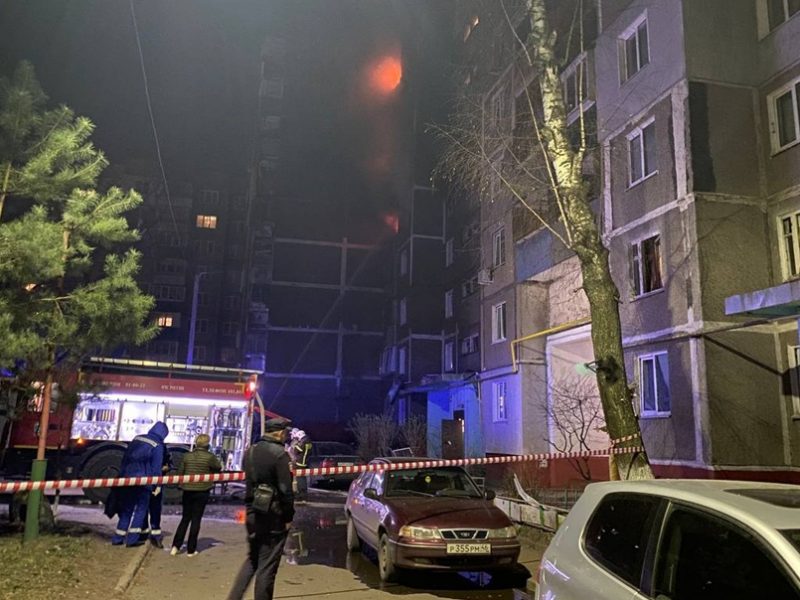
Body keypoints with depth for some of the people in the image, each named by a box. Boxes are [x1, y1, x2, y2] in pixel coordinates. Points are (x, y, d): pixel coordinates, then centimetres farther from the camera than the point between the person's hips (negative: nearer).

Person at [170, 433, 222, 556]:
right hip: (202, 491, -3)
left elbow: (180, 472, 5)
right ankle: (191, 550, 8)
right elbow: (219, 467, 4)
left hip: (188, 491, 3)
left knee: (185, 519, 16)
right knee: (196, 520, 4)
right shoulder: (209, 457, -11)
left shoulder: (188, 456, 0)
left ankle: (176, 546, 10)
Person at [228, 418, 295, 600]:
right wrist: (288, 517, -8)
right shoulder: (279, 454, -18)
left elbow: (250, 481, 13)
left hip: (252, 514, 7)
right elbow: (285, 490, -17)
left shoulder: (251, 451, 6)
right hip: (273, 517, -7)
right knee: (267, 566, 4)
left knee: (252, 560, 21)